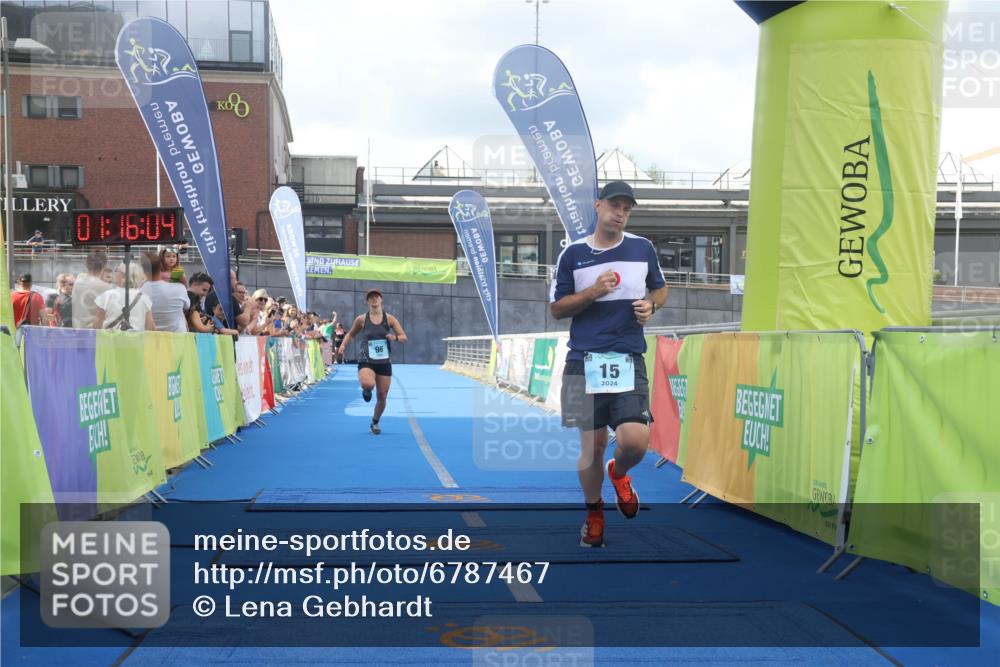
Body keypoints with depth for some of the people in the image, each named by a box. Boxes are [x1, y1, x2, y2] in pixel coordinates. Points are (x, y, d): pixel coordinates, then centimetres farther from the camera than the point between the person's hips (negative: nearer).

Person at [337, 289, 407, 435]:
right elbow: (351, 334, 14)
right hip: (366, 362, -2)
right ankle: (366, 391, 7)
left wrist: (395, 337, -20)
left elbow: (404, 337, 2)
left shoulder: (389, 319, 1)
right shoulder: (361, 319, -2)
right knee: (368, 384, -34)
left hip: (384, 363, 2)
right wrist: (343, 345, -3)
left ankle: (375, 422, 34)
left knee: (382, 397, 7)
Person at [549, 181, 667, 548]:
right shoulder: (572, 254, 3)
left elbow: (660, 288, 23)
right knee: (592, 445, 3)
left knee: (635, 442, -14)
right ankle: (593, 513, 28)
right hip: (584, 361, -1)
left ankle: (619, 474, 24)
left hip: (629, 361, 1)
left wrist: (650, 305, 0)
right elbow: (556, 308, 6)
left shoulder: (643, 248, 8)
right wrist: (593, 292, -10)